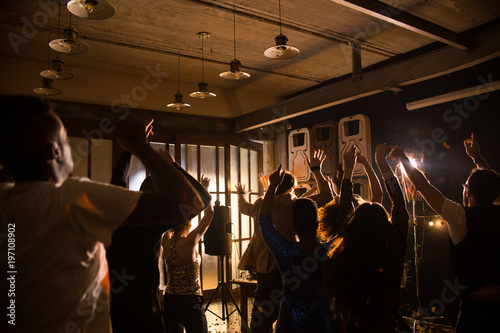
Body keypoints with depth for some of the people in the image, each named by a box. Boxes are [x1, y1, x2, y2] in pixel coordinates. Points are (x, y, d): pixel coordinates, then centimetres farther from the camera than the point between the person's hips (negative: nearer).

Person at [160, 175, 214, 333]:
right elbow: (209, 213, -12)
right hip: (190, 302, -6)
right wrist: (205, 189, -1)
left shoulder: (166, 241, -1)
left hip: (169, 300, 6)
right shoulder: (189, 242, -18)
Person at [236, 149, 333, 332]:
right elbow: (326, 195, 1)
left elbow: (244, 207, 31)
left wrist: (241, 193, 52)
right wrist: (316, 170, 12)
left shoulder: (260, 204, 7)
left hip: (262, 267, 4)